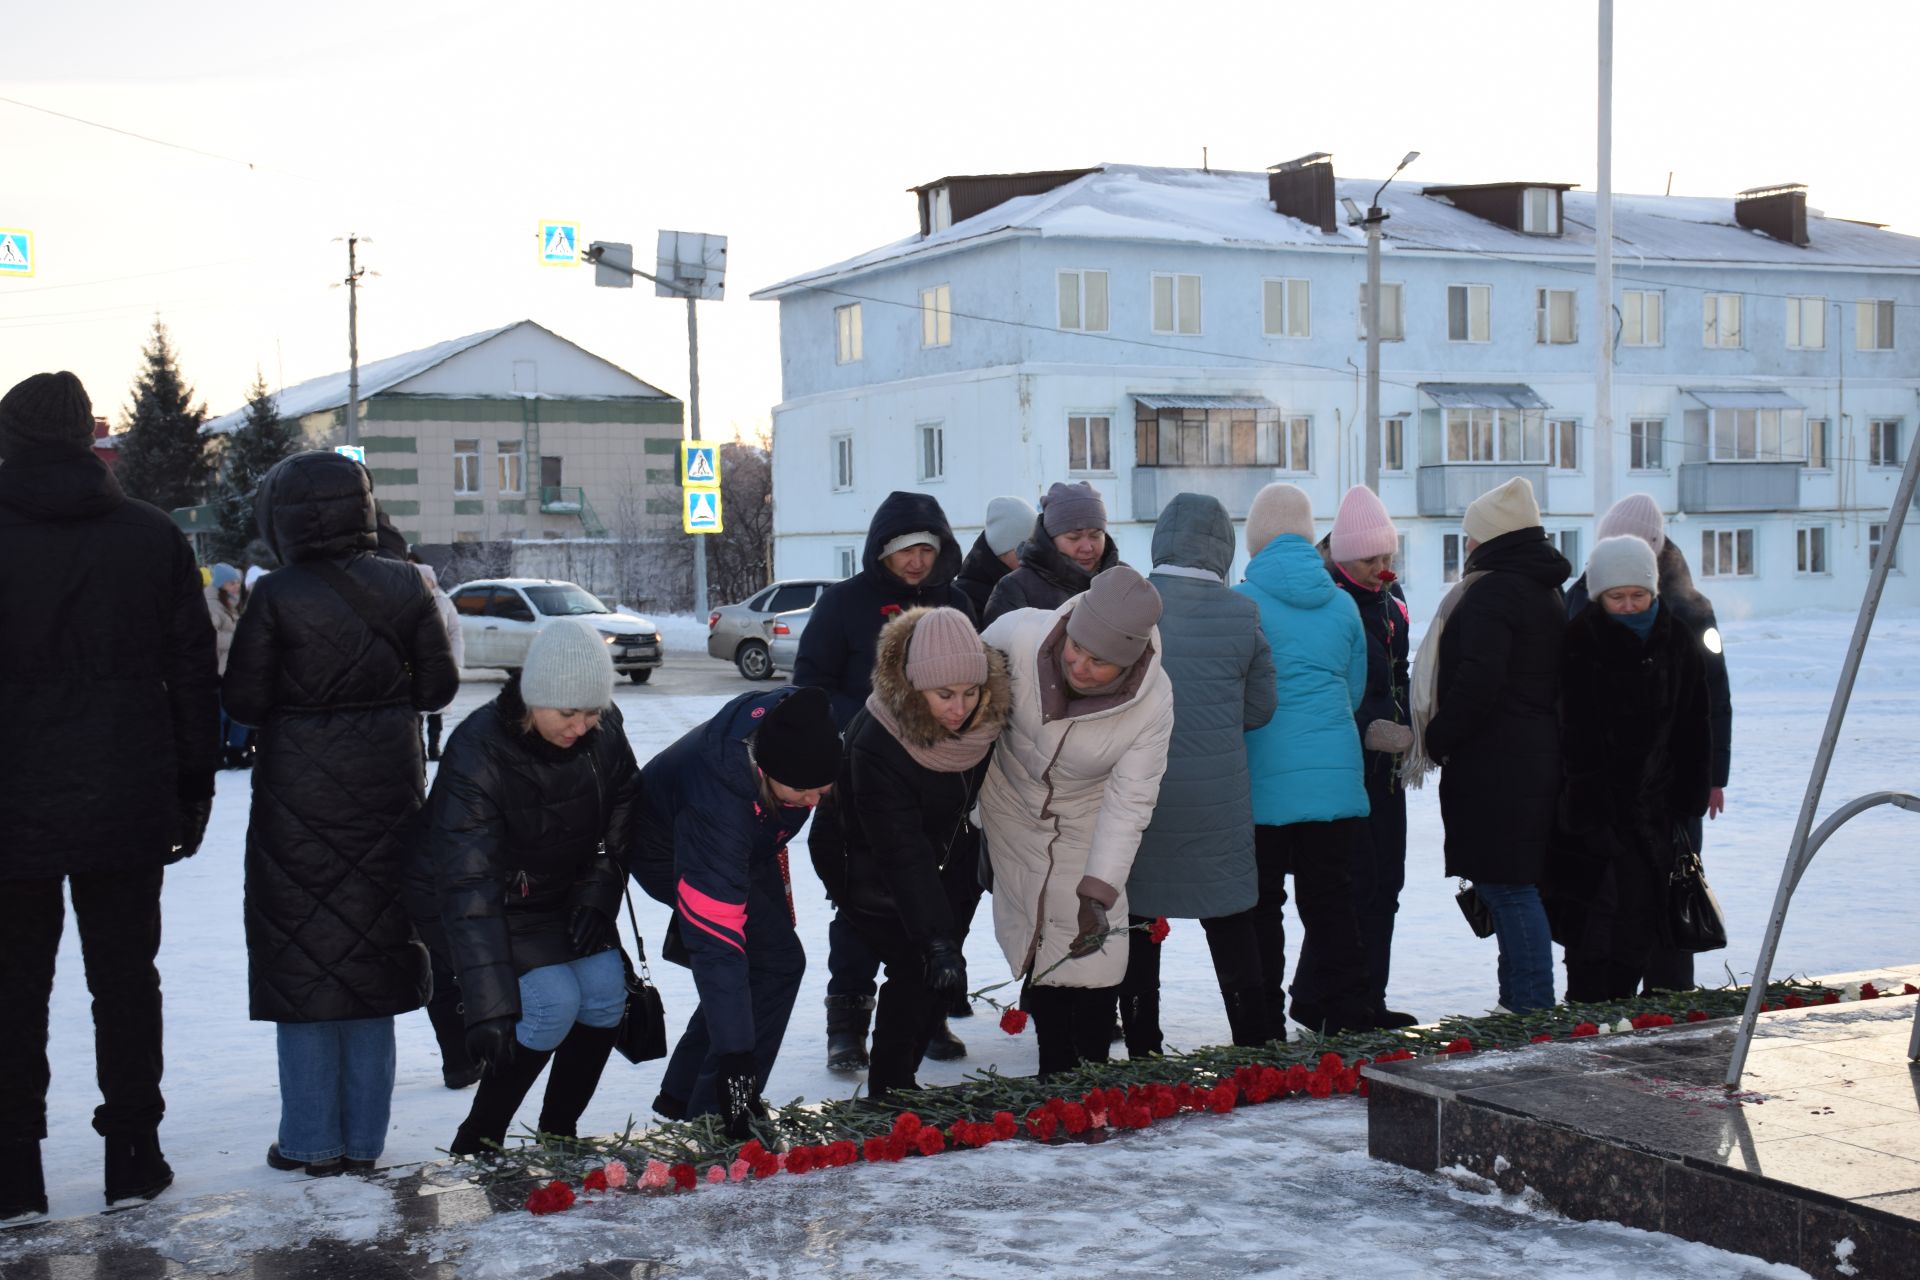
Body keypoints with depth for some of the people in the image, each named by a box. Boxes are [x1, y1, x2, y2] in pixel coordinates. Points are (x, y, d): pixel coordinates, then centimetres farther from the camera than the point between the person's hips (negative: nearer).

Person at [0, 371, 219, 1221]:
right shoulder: (154, 537, 1)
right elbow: (194, 676, 4)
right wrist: (194, 789, 11)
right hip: (127, 805, 2)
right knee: (125, 979, 11)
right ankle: (132, 1157, 15)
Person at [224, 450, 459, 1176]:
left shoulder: (277, 597, -12)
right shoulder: (404, 587, -2)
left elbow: (243, 701, -10)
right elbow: (438, 685, 3)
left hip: (300, 793, -4)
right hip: (386, 789, 4)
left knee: (303, 960, 6)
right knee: (371, 953, 12)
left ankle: (313, 1141, 10)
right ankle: (363, 1138, 17)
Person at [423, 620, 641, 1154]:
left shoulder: (604, 729, -16)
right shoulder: (477, 751, -32)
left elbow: (624, 813, 4)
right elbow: (469, 887, -36)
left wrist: (600, 889, -11)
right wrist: (488, 1007, -42)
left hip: (572, 895, 5)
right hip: (501, 905, -5)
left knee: (606, 992, -13)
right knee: (554, 1002, -22)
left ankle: (558, 1131, 8)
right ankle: (477, 1140, -3)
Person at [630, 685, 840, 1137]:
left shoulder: (802, 731, -31)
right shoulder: (716, 802, -47)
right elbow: (716, 945, -46)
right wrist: (735, 1057, -48)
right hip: (670, 855, -7)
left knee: (772, 959, 9)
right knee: (775, 961, -18)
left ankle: (683, 1094, 21)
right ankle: (713, 1112, -9)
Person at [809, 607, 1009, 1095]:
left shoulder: (983, 713, -21)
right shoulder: (875, 746, -38)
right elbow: (901, 854, -39)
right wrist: (937, 941, -44)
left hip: (945, 849, 6)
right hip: (865, 860, -6)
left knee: (944, 978, 6)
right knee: (916, 970, -17)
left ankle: (900, 1082, 22)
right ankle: (887, 1092, -4)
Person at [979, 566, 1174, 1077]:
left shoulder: (1153, 702, -30)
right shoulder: (1017, 634, -31)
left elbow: (1129, 801, -23)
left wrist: (1098, 894, -29)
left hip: (1087, 821, -1)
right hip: (1012, 811, 1)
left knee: (1092, 954, -3)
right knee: (1035, 945, 4)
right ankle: (1056, 1076, 19)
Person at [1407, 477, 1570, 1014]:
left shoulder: (1492, 591, -13)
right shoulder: (1547, 593, 17)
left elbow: (1477, 681, -22)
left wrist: (1436, 739, -10)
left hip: (1493, 764, -10)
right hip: (1538, 757, 10)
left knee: (1508, 888, -6)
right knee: (1517, 885, 14)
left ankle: (1530, 1006, -5)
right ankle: (1523, 1002, 19)